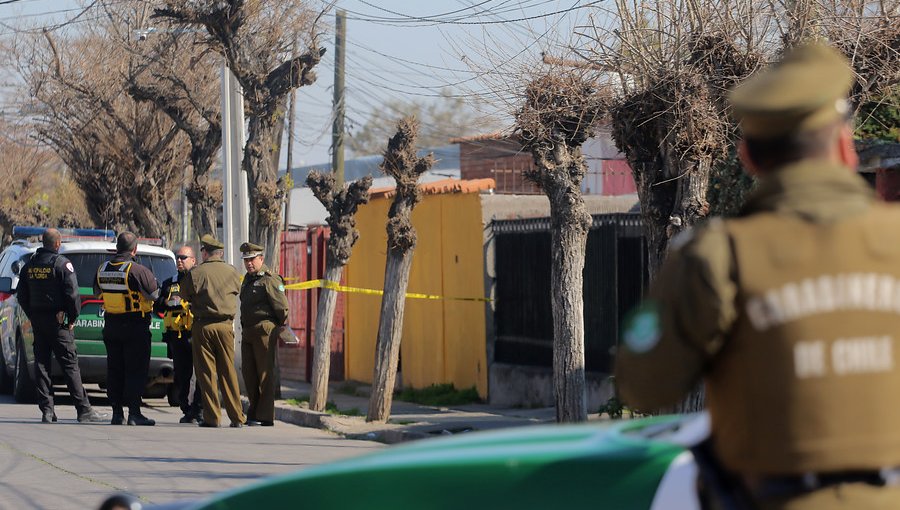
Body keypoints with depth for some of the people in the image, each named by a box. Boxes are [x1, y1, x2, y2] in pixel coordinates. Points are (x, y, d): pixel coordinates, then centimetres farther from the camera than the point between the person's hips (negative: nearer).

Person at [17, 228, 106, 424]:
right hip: (57, 320, -6)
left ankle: (46, 410, 4)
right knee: (70, 365, -5)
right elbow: (72, 293, -16)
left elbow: (22, 296, 13)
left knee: (41, 364, 8)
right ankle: (84, 410, -5)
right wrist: (73, 317, -5)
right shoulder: (62, 264, -11)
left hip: (37, 320, 6)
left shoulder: (30, 265, 10)